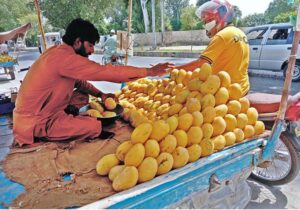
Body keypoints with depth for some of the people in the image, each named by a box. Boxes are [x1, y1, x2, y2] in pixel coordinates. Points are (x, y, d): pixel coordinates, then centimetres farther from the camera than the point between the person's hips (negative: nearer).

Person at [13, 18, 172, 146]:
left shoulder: (59, 52, 5)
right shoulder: (65, 57, -25)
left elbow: (78, 81, 14)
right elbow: (106, 71, -27)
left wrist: (100, 94, -2)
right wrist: (149, 71, -23)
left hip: (33, 113, 9)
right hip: (36, 122, -9)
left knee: (83, 97, 13)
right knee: (94, 126, -18)